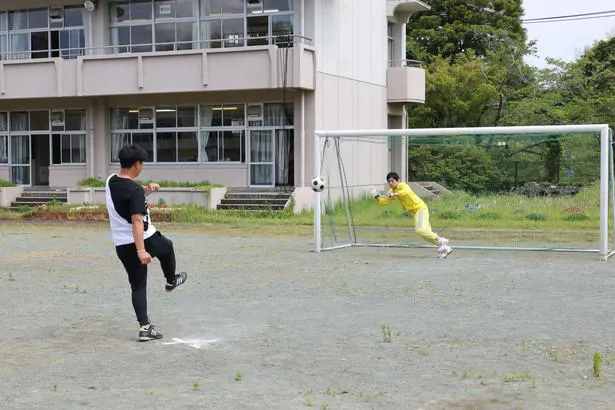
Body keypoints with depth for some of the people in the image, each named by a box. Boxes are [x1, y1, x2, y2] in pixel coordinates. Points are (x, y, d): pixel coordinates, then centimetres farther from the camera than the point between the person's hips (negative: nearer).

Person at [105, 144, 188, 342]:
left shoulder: (110, 181, 3)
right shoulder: (135, 190, -22)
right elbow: (137, 221, -28)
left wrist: (146, 190, 6)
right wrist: (141, 250, -30)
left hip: (122, 246, 6)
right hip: (145, 240, -6)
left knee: (138, 286, 9)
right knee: (167, 247, 28)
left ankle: (145, 327, 4)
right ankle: (171, 280, 49)